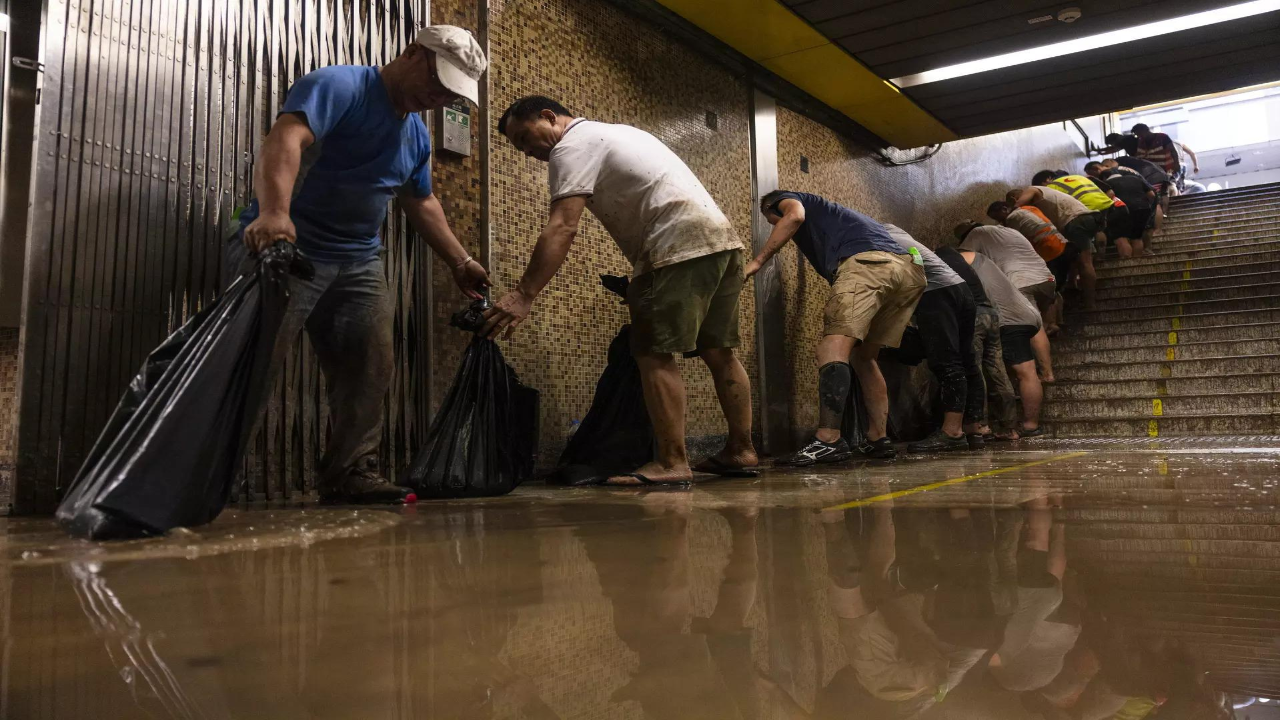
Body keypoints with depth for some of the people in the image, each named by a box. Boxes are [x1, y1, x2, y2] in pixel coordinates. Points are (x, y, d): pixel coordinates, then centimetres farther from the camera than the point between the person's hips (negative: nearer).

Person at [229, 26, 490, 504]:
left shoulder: (417, 136, 15)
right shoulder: (339, 86, -11)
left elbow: (421, 203, 27)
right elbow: (285, 139, -29)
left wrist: (459, 262, 23)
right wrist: (273, 211, -47)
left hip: (359, 263, 8)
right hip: (283, 246, -8)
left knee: (369, 371, 1)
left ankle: (351, 474, 9)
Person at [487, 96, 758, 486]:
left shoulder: (573, 145, -2)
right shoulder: (612, 133, 28)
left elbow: (562, 228, -16)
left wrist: (522, 296, -21)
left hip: (681, 245, -10)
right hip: (721, 236, 10)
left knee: (654, 353, -8)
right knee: (718, 351, 12)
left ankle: (671, 462, -9)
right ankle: (741, 451, 17)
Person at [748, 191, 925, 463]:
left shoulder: (786, 200, 23)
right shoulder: (825, 212, 42)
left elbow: (795, 216, -3)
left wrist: (757, 261, -2)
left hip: (867, 260, -8)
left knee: (833, 347, -18)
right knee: (864, 357, 18)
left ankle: (828, 440, -31)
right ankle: (878, 439, 13)